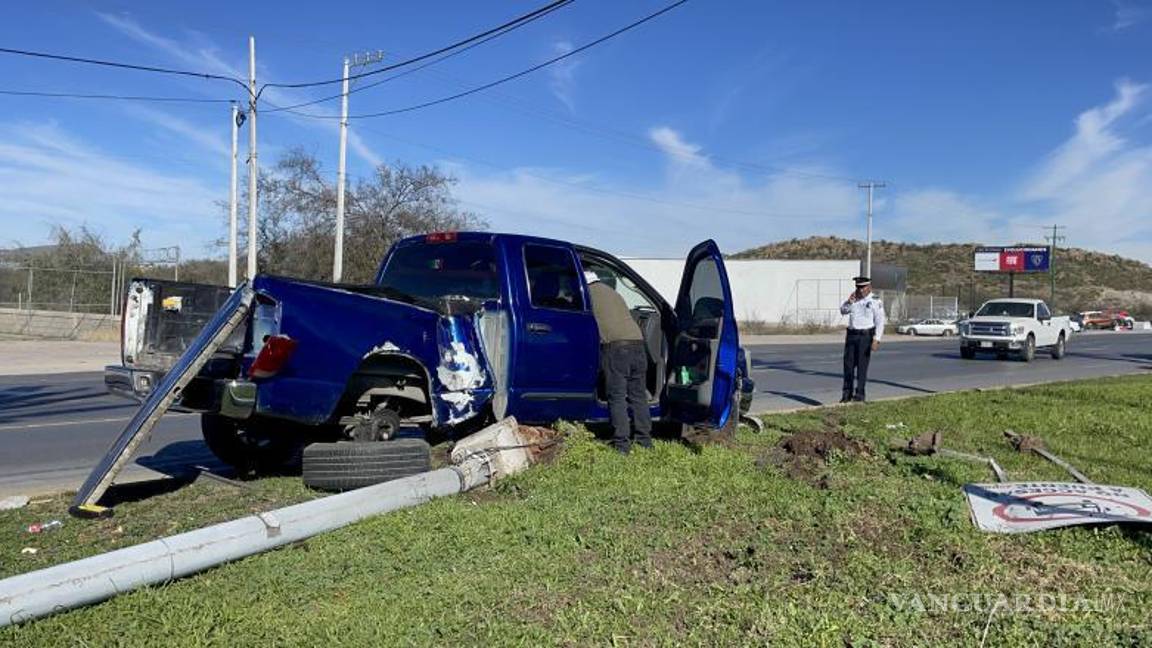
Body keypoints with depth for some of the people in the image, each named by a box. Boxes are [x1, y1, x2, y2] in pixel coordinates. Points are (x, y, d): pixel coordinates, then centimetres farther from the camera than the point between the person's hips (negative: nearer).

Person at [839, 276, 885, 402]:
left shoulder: (875, 302, -5)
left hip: (865, 336, -5)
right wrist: (849, 301, -4)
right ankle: (847, 393, 10)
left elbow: (880, 322, -8)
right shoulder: (854, 300, 13)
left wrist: (876, 340, -17)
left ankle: (859, 393, 6)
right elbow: (843, 311, 16)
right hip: (851, 335, 5)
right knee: (848, 364, 4)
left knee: (862, 365, -2)